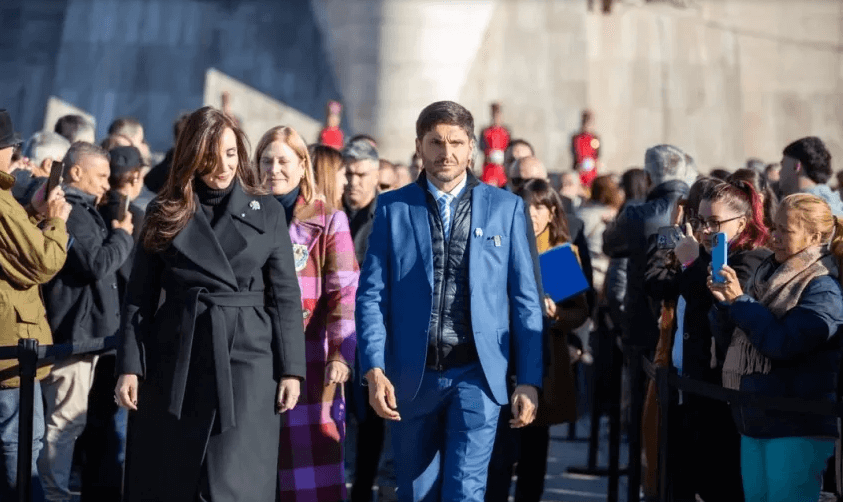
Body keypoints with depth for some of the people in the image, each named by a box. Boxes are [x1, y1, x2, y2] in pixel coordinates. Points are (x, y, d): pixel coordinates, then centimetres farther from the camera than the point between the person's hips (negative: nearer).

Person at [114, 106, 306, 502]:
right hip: (176, 362, 2)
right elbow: (139, 296, 5)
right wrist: (130, 366, -4)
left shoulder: (268, 213, 6)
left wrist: (291, 370, -3)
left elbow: (285, 296, 4)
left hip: (246, 359, -1)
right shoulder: (165, 213, 7)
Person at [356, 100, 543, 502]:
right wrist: (374, 371, -10)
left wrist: (529, 380, -1)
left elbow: (525, 300, 5)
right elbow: (371, 295, 2)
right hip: (411, 376, 2)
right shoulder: (393, 208, 6)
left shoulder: (505, 208, 5)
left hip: (476, 373, -1)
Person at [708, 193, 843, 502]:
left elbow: (783, 344, -23)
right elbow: (729, 335, 15)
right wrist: (724, 302, -5)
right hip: (756, 419, 8)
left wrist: (740, 301, -19)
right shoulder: (768, 274, 11)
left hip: (798, 428, -8)